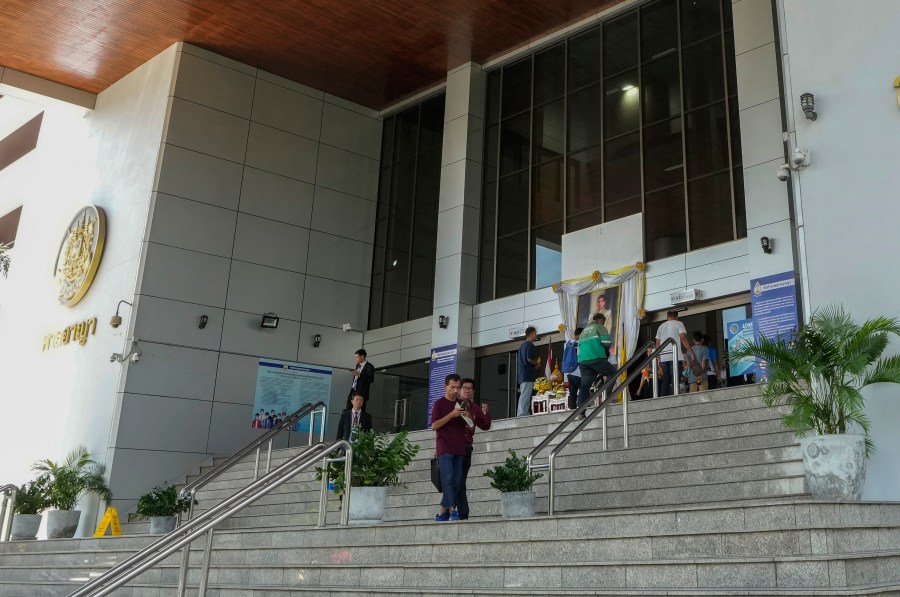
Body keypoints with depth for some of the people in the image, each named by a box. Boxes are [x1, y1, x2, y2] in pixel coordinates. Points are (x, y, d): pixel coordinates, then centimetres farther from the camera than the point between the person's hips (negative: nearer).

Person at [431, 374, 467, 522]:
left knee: (456, 482, 1)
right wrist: (451, 415, -16)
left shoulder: (461, 404, 17)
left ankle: (442, 512, 6)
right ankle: (452, 510, -18)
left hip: (459, 449, 5)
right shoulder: (439, 403, 3)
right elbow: (434, 426, -6)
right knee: (447, 479, -15)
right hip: (444, 448, -5)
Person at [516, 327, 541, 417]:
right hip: (528, 375, -9)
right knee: (525, 396, -11)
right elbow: (529, 359, -21)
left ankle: (520, 415, 11)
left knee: (523, 396, 11)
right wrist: (536, 363, -3)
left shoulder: (522, 345, 19)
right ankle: (522, 415, -15)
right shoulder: (530, 345, -9)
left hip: (522, 375, 9)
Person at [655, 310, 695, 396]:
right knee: (675, 379, -8)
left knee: (665, 380, 8)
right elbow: (683, 338, -8)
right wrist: (691, 352, -9)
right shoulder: (678, 324, 4)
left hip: (663, 357, 5)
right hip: (675, 356, -5)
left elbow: (657, 343, 16)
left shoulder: (661, 326, 19)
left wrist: (659, 357, 21)